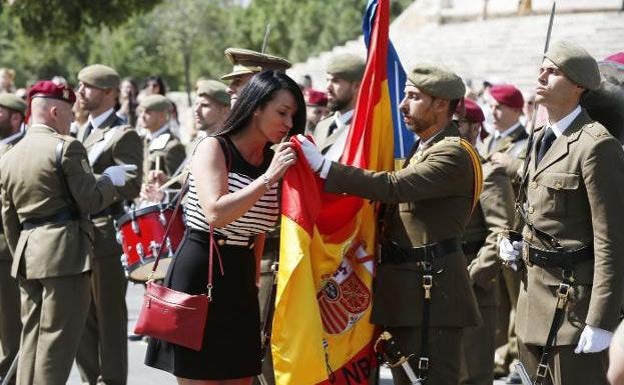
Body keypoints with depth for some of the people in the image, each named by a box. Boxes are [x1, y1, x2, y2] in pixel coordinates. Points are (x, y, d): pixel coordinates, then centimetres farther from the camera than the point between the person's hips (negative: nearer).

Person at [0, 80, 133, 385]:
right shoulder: (66, 147, -9)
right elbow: (90, 201, -12)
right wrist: (110, 180, 6)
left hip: (27, 255, 7)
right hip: (65, 252, -7)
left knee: (32, 336, 13)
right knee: (58, 338, -4)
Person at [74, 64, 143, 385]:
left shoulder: (122, 135, -9)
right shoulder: (83, 132, 18)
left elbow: (131, 187, -17)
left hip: (104, 236, -8)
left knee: (108, 319, -1)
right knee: (81, 319, 13)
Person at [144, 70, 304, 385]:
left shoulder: (274, 161, 9)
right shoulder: (213, 148, -9)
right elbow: (216, 214, -26)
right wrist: (268, 178, -24)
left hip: (241, 278, 7)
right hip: (199, 276, -6)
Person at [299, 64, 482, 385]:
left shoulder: (454, 154, -14)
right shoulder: (422, 148, 19)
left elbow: (395, 187, -25)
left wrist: (324, 167, -25)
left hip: (432, 289, -10)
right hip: (406, 287, 10)